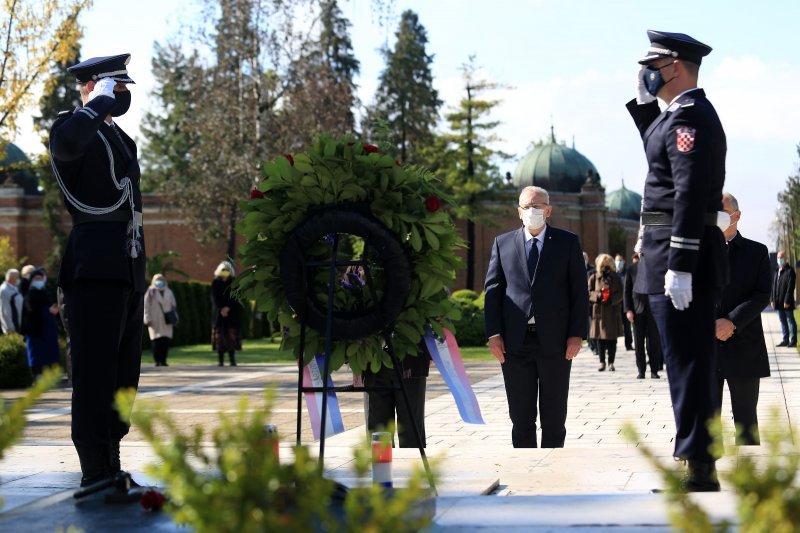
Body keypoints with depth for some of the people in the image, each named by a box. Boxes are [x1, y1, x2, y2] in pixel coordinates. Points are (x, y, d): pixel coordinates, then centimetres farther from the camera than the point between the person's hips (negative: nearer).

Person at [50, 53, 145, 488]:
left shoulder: (121, 139, 23)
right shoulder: (72, 127, -5)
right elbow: (68, 142, -33)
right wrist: (102, 100, -17)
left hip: (127, 272, 9)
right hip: (94, 271, -9)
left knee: (123, 375, 11)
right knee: (95, 375, -8)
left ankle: (111, 471, 18)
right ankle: (97, 477, -6)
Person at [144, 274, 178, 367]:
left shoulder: (169, 293, 14)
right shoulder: (150, 293, 2)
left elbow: (173, 306, 18)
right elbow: (146, 307, 0)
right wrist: (148, 320, -6)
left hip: (166, 322, 3)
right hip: (155, 322, -3)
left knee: (166, 341, -3)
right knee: (156, 341, -6)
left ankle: (163, 360, 3)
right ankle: (157, 360, -3)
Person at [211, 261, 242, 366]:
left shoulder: (234, 283, 5)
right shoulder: (215, 283, 4)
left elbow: (235, 298, 0)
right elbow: (214, 298, -2)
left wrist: (228, 308, -13)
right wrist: (221, 309, -14)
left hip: (231, 313, 0)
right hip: (219, 313, 0)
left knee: (232, 334, -5)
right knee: (219, 334, -4)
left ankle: (232, 360, -2)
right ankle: (221, 360, -2)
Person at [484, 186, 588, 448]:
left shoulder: (567, 242, 6)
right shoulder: (503, 243, 10)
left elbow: (579, 291, 3)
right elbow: (492, 290, 7)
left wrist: (576, 334, -5)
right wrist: (493, 334, -3)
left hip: (555, 341, -1)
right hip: (515, 342, 1)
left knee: (554, 415, 4)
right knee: (521, 415, 4)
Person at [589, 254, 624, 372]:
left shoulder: (616, 277, 6)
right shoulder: (594, 278, 5)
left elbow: (620, 293, 4)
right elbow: (589, 293, 4)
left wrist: (612, 299, -13)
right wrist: (598, 296, -15)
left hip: (613, 311, 0)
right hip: (599, 311, 0)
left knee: (612, 338, 1)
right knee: (600, 337, 3)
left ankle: (611, 362, 8)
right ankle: (602, 362, 12)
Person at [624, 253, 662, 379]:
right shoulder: (631, 269, 6)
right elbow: (627, 290, 6)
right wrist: (628, 310, -3)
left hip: (653, 309, -1)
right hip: (637, 309, 1)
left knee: (654, 341, 0)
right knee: (639, 342, 2)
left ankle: (654, 370, 7)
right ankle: (641, 371, 7)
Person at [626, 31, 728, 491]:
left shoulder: (689, 116, -15)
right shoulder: (688, 113, 17)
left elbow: (690, 191, -22)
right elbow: (657, 149, 35)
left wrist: (679, 266, -25)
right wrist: (643, 101, 22)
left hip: (682, 257, -11)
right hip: (687, 259, 11)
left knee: (687, 363, -7)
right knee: (693, 362, 15)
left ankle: (696, 469, -4)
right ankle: (700, 465, 23)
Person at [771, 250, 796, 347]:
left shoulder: (790, 271, -9)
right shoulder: (777, 271, 15)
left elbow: (790, 287, -15)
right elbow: (773, 286, 17)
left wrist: (787, 301, -19)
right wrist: (772, 299, 10)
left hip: (787, 302, -8)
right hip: (778, 302, 8)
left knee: (790, 321, 0)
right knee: (783, 321, 12)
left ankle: (793, 341, 4)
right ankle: (785, 340, 18)